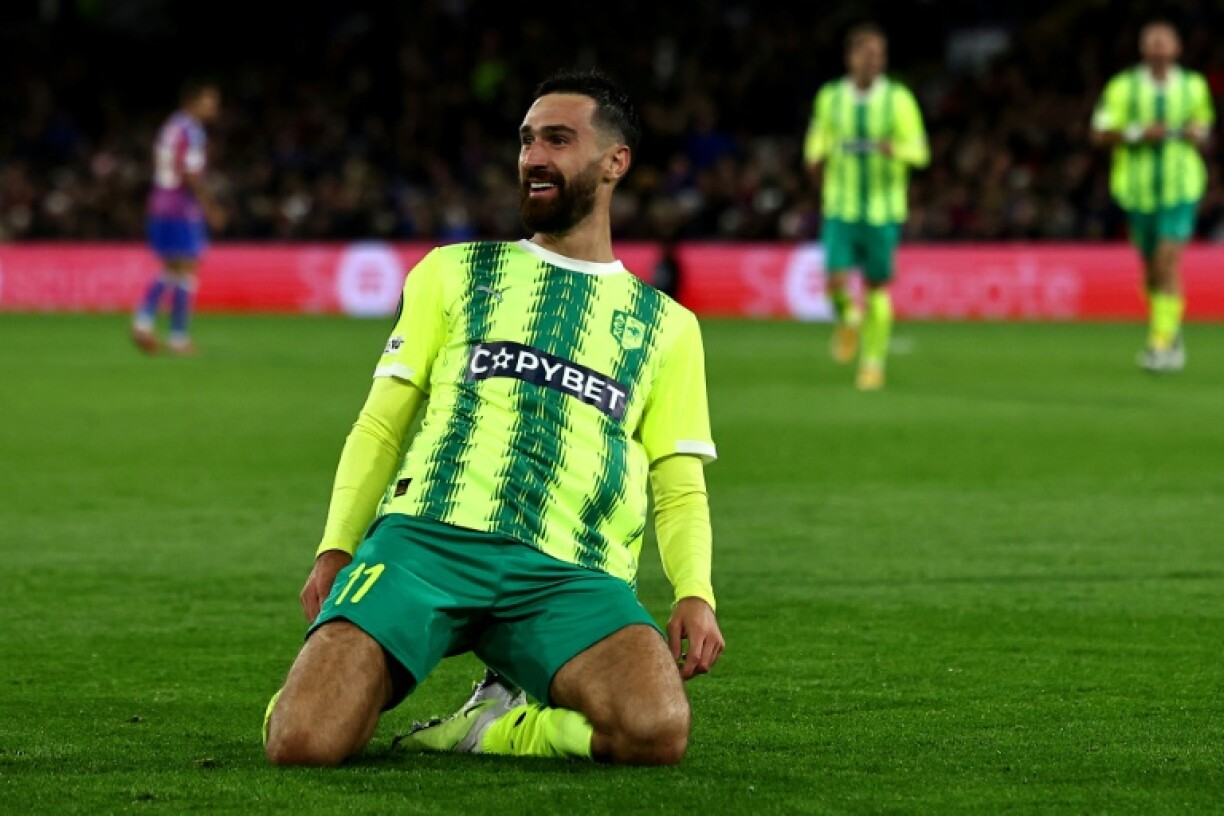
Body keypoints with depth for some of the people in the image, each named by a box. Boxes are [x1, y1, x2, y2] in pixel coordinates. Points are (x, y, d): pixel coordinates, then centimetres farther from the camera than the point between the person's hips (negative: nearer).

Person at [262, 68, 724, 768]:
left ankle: (489, 727, -2)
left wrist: (696, 593, -2)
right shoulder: (451, 274, 21)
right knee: (303, 742, -25)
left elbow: (680, 489, 18)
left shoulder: (666, 325, 22)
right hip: (426, 537, 0)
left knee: (657, 731, -31)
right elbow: (381, 426, 17)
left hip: (569, 575, 1)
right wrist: (336, 547, 1)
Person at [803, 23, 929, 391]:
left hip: (883, 209, -1)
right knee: (837, 280, -12)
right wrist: (816, 160, -10)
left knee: (878, 286, 3)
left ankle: (874, 361, 18)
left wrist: (895, 149, -24)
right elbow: (816, 142, 13)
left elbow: (919, 152, -3)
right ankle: (847, 317, 23)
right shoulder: (830, 97, 3)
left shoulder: (898, 99, -2)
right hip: (840, 206, 1)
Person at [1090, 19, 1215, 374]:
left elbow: (1203, 126, 17)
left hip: (1180, 189, -1)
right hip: (1138, 190, 1)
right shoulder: (1123, 87, -2)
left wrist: (1198, 135, -6)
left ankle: (1161, 344, -17)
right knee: (1151, 269, 10)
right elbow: (1100, 134, -4)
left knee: (1168, 265, -16)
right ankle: (1170, 332, 34)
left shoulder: (1194, 86, 4)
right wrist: (1136, 133, -20)